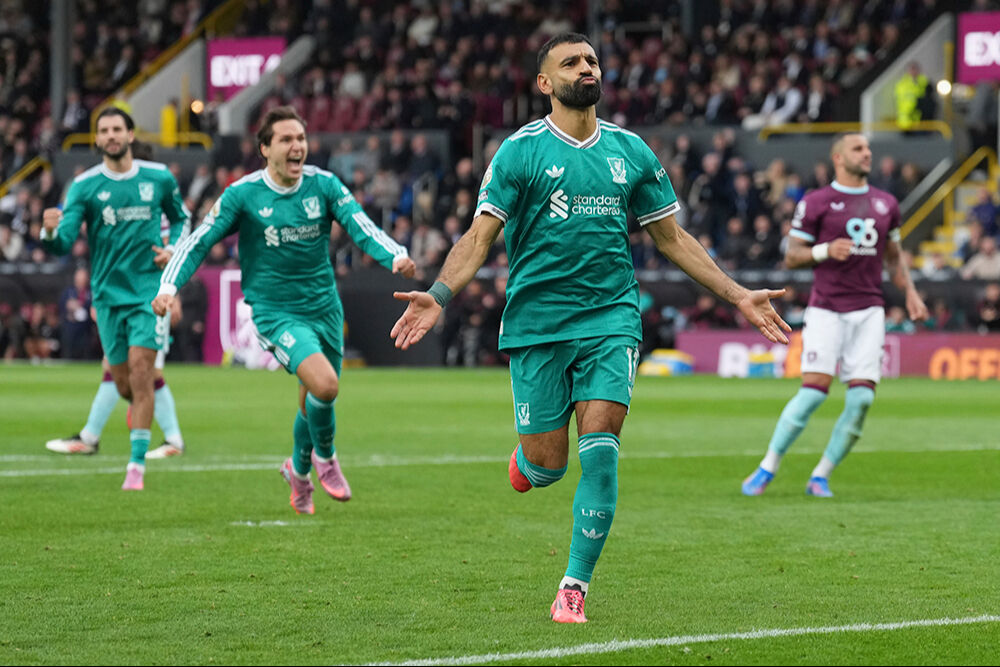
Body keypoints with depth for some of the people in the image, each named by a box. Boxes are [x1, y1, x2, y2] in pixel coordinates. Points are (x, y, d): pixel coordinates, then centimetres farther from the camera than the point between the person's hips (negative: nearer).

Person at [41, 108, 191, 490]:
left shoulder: (159, 178, 1)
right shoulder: (85, 185, -3)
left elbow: (181, 217, 19)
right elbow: (64, 244, -11)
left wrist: (174, 250, 0)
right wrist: (51, 232, -35)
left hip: (150, 289, -1)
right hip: (109, 293, 1)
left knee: (140, 368, -14)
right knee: (122, 381, 5)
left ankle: (137, 466, -12)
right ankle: (139, 405, 42)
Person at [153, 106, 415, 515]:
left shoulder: (324, 185, -4)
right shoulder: (243, 195, -10)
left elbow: (362, 228, -14)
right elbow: (198, 242, -8)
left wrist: (396, 257, -33)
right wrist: (169, 286, -22)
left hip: (324, 307, 4)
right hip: (274, 310, -4)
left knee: (313, 402, 15)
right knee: (324, 385, -25)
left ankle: (298, 469, 45)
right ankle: (324, 457, 4)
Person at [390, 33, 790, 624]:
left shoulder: (630, 152, 9)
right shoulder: (521, 151, -2)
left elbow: (672, 237, 16)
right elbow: (480, 236, -7)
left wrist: (738, 296, 12)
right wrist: (439, 295, -23)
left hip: (611, 317, 2)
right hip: (536, 324, -2)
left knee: (600, 451, -12)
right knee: (547, 464, -2)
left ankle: (576, 585, 0)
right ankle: (526, 460, 38)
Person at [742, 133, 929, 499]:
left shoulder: (885, 204, 15)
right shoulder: (815, 203, 0)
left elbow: (894, 256, 26)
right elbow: (791, 256, 1)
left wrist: (910, 292, 12)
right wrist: (826, 250, -16)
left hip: (869, 311, 4)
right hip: (827, 310, -4)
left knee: (862, 397, -8)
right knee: (814, 390, -15)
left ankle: (821, 476, 6)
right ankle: (767, 469, -2)